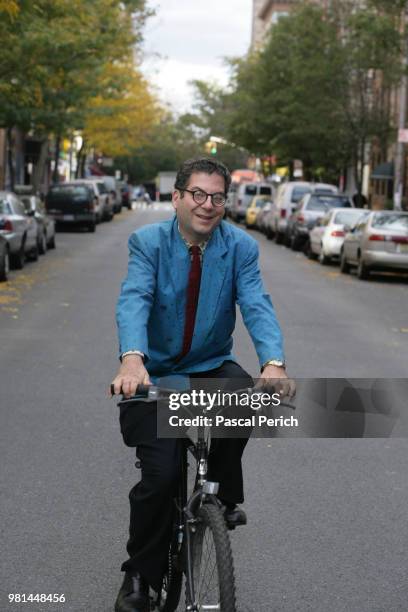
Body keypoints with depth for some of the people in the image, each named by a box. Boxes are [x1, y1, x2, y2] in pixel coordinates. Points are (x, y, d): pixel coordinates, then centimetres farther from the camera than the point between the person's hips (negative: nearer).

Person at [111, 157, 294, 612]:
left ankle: (223, 493, -2)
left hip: (209, 366, 2)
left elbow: (257, 306, -17)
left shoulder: (240, 247, -4)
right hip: (153, 371, -2)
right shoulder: (148, 242, -9)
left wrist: (273, 362, -37)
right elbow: (133, 301, -25)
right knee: (161, 474, -16)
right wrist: (132, 360, -45)